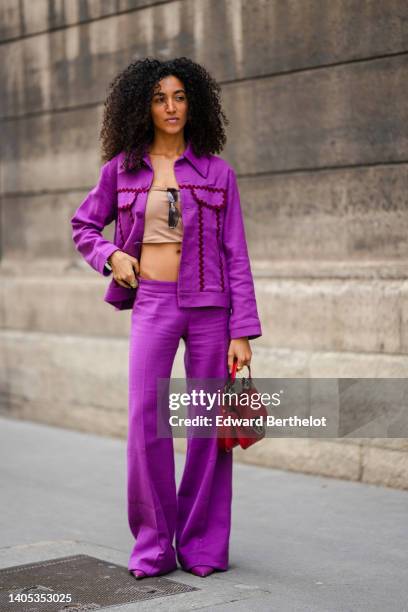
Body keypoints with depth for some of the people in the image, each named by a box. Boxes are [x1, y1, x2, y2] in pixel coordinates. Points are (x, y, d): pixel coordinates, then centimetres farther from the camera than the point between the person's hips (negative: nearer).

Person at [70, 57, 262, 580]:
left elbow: (235, 256, 3)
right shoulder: (122, 169, 7)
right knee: (145, 423, -8)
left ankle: (203, 544, 14)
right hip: (152, 305, 0)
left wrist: (243, 332, -4)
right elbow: (83, 225, 20)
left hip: (209, 303, 0)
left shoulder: (217, 173, 5)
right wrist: (111, 255, -1)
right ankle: (153, 545, 7)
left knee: (209, 425, 1)